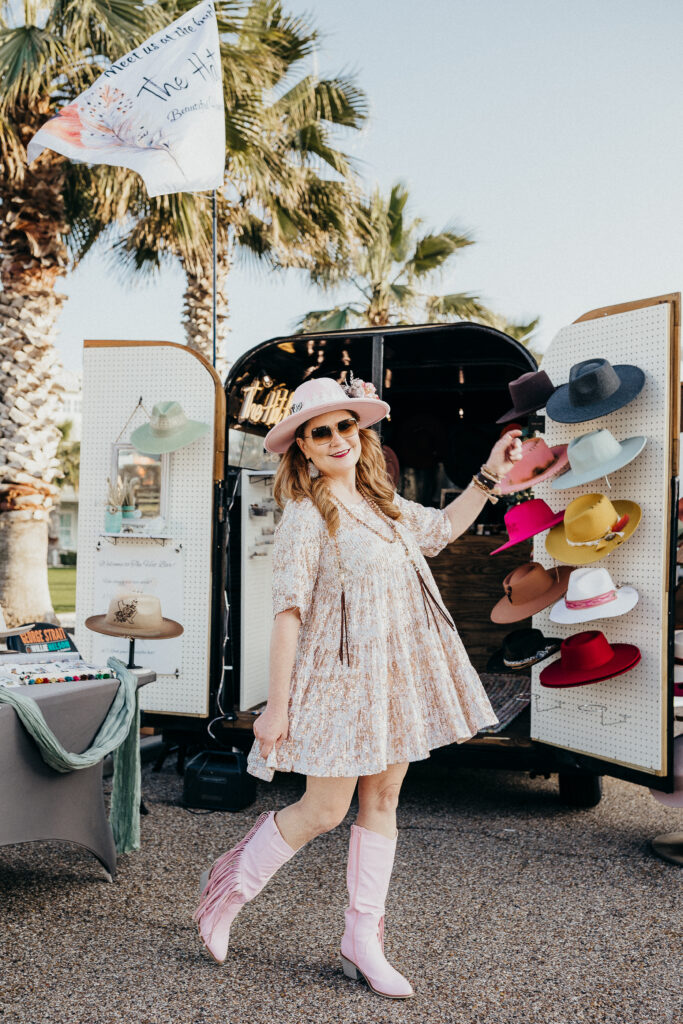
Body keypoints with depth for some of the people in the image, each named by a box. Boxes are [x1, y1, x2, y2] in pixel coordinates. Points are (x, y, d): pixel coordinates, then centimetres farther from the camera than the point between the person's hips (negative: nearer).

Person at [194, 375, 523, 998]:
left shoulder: (383, 502, 9)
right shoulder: (305, 515, -13)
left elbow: (442, 530, 25)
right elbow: (288, 613, -16)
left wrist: (491, 476, 16)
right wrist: (276, 707, -16)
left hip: (396, 677, 7)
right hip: (340, 677, -7)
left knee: (383, 800, 11)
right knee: (323, 811, 1)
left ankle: (362, 941, 23)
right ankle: (228, 890, 25)